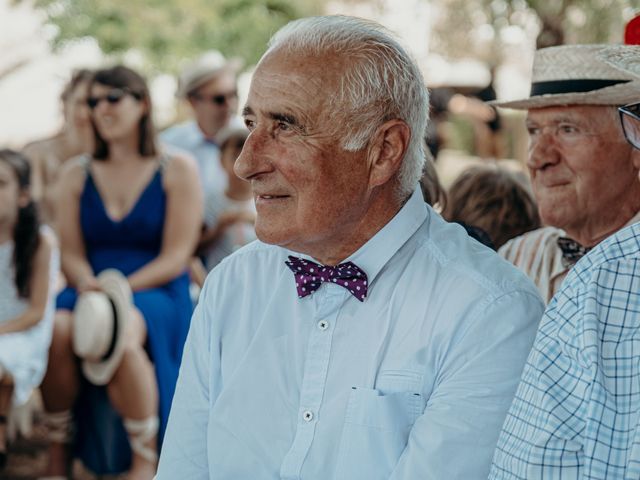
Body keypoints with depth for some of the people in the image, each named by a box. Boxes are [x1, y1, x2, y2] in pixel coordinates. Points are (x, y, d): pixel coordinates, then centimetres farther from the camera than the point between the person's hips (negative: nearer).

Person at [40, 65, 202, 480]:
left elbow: (175, 258, -4)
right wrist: (87, 284, -14)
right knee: (56, 331, -31)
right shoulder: (77, 175, 14)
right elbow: (71, 253, 9)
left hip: (157, 292, -3)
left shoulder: (177, 171, 3)